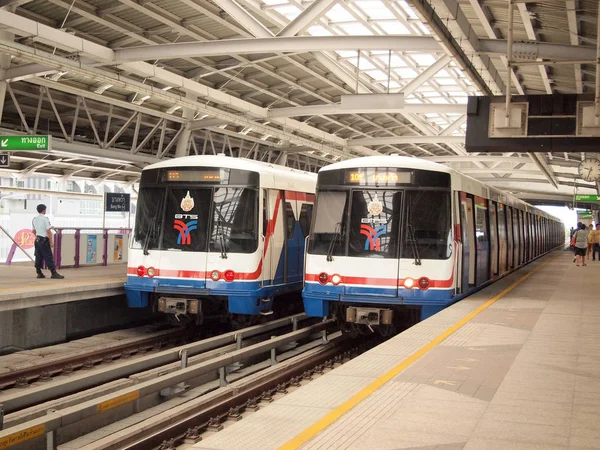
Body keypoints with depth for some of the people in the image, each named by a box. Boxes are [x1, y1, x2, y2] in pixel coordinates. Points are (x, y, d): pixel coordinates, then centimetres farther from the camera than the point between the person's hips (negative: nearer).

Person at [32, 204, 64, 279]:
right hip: (44, 240, -8)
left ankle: (39, 273, 13)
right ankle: (54, 273, -9)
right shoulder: (45, 219, -12)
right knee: (49, 257, -8)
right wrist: (51, 241, -13)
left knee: (38, 257, 11)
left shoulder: (34, 219, 11)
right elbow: (48, 231, -16)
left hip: (37, 240, 8)